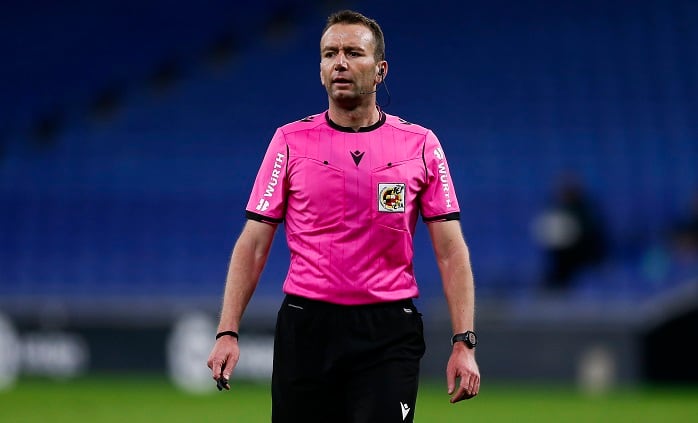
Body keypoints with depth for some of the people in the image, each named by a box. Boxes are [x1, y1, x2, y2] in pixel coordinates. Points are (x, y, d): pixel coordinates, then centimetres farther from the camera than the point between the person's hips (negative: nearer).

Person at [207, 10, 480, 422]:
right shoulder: (291, 141, 4)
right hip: (306, 327, 1)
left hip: (389, 332, -1)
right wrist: (228, 332, -6)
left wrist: (464, 342, -7)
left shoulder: (420, 144, 4)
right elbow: (253, 244, 4)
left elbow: (451, 250, 2)